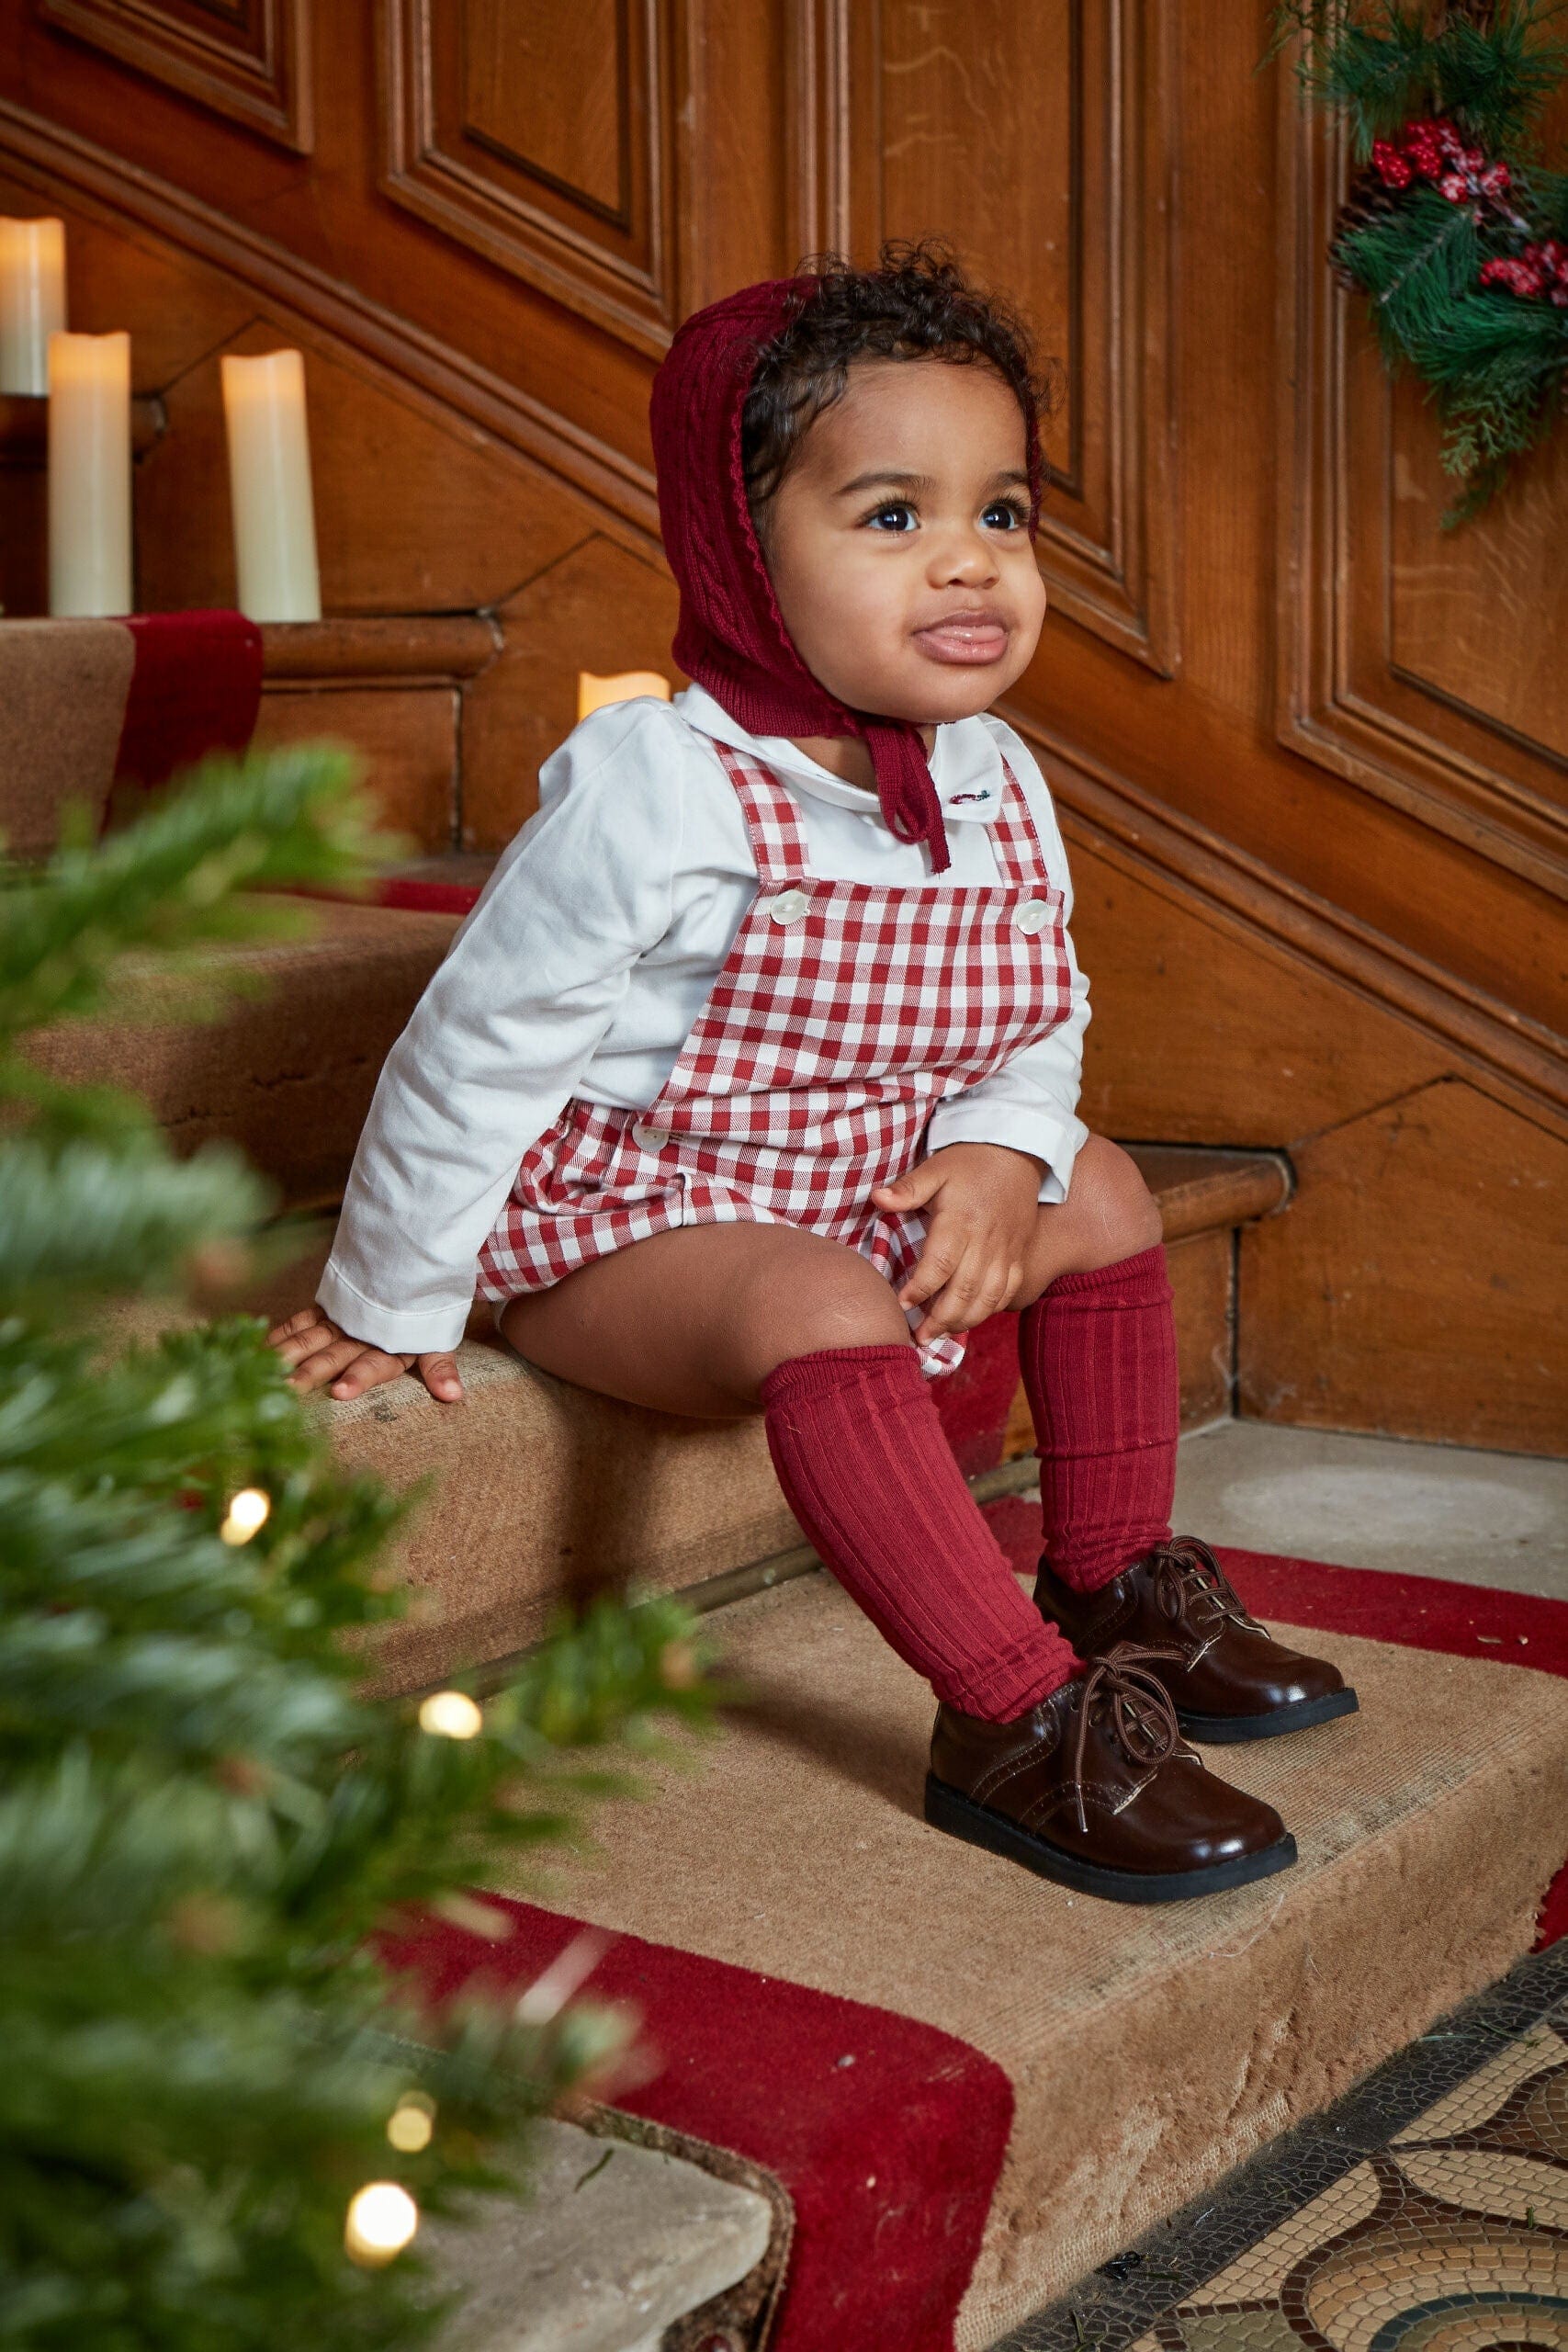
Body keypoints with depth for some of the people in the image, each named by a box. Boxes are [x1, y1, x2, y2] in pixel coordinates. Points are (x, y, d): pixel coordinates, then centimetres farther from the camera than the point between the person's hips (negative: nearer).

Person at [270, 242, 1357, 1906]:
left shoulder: (996, 787, -4)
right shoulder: (651, 793, -27)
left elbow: (1039, 1015, 11)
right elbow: (481, 1046, -21)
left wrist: (999, 1153, -12)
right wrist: (390, 1308, -13)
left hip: (866, 1191, 8)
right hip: (613, 1225, -8)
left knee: (1101, 1194, 4)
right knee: (823, 1313, -34)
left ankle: (1118, 1586, 16)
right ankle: (1013, 1723, -29)